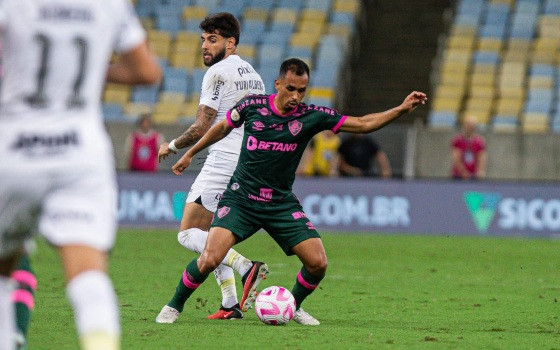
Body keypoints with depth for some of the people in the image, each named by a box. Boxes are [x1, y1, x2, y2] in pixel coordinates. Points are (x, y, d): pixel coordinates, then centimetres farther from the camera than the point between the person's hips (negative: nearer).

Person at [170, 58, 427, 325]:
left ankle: (294, 306, 19)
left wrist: (402, 109, -17)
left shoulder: (312, 117, -5)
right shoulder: (252, 105, -6)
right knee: (209, 260, -21)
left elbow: (363, 124, -6)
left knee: (317, 263, -11)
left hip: (282, 204, 2)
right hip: (240, 200, -2)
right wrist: (190, 153, 22)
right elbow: (223, 127, 14)